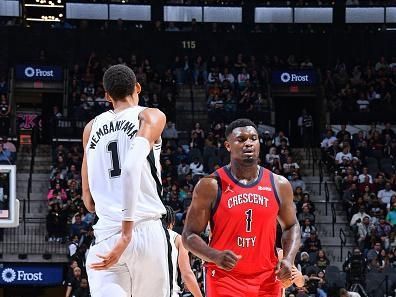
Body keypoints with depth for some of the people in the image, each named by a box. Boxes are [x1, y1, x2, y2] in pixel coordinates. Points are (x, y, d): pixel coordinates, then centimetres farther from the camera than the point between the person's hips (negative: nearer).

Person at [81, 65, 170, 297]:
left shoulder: (92, 127, 16)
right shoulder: (150, 116, 2)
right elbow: (133, 165, -18)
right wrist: (127, 232, -21)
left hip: (105, 235, 3)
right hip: (147, 232, -2)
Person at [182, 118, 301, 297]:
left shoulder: (279, 185, 5)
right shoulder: (211, 186, -5)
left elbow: (291, 226, 18)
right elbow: (189, 235, -3)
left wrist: (288, 259, -2)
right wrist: (215, 256, -22)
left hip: (266, 281, 4)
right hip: (224, 280, -3)